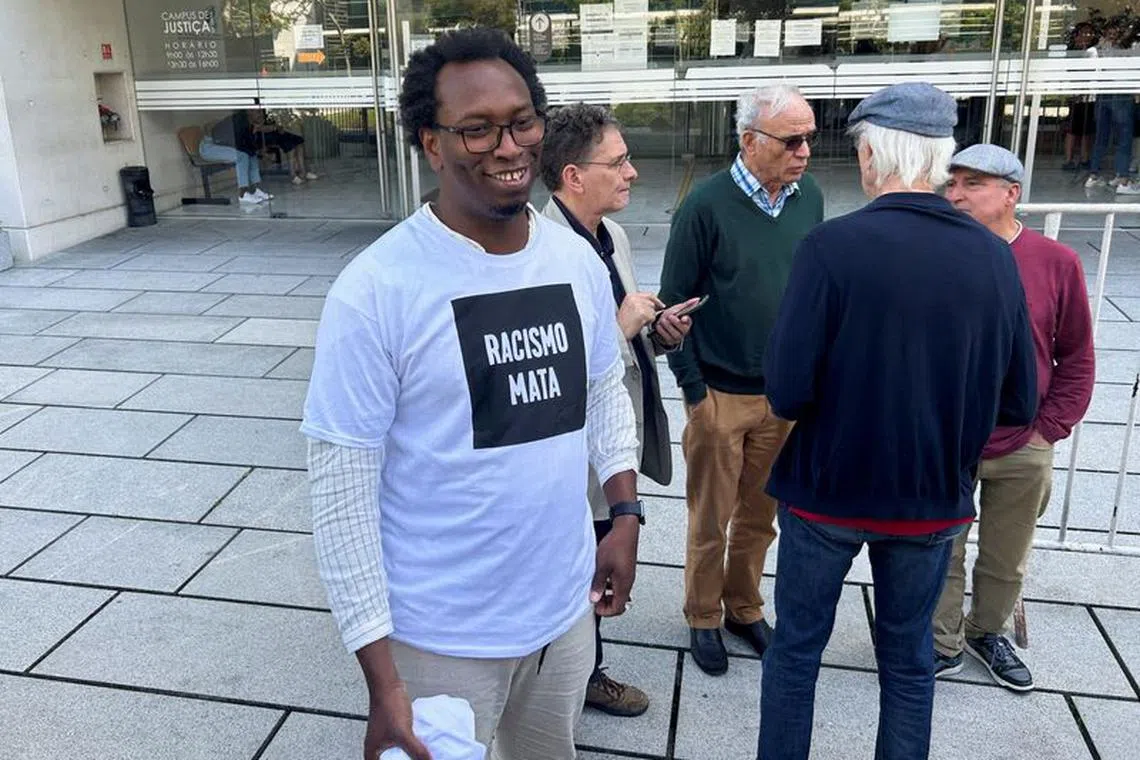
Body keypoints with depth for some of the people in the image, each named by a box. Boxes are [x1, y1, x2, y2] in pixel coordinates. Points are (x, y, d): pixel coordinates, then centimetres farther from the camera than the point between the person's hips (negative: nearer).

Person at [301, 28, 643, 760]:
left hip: (567, 608, 6)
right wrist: (381, 676, -16)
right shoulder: (375, 290, -20)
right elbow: (342, 494, -17)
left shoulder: (578, 259, -3)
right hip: (444, 636, -5)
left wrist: (626, 514, 4)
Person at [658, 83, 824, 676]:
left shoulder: (810, 199, 1)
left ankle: (744, 608, 37)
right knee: (711, 521, 10)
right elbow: (675, 303, -9)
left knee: (760, 516, 17)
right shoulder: (707, 205, -13)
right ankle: (703, 619, 30)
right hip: (721, 395, -4)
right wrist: (694, 390, -10)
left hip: (785, 394, 4)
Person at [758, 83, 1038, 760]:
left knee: (796, 649, 17)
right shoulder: (993, 255, -7)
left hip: (830, 489, -3)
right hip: (936, 498, 3)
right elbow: (1019, 402, -2)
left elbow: (788, 394, -21)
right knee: (910, 657, 21)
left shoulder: (832, 246, -19)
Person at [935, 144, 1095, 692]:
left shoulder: (1057, 263, -7)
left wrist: (1050, 428, -3)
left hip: (1022, 452, 1)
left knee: (1007, 560, 18)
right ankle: (944, 645, 31)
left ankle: (988, 633, 42)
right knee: (941, 555, 12)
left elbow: (1077, 357, 1)